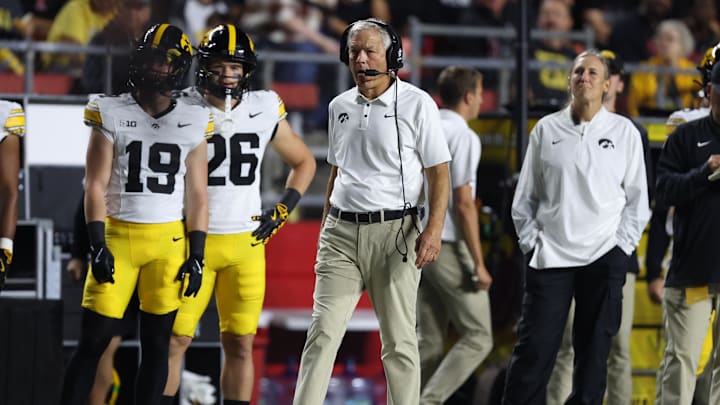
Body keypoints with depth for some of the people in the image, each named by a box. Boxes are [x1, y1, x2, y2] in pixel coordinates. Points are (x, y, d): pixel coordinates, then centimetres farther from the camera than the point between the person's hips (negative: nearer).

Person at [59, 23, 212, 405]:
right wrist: (97, 245, -10)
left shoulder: (192, 123, 6)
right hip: (118, 235, -1)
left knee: (156, 343, 3)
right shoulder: (111, 114, 1)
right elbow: (95, 185, -1)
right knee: (94, 339, -4)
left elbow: (197, 195, 7)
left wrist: (196, 254, 0)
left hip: (169, 242, 1)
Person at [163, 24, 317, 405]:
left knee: (239, 344, 5)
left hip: (246, 244, 3)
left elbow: (304, 162, 17)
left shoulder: (264, 110, 2)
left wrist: (282, 210, 5)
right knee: (175, 340, -5)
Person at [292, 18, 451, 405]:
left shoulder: (416, 104, -3)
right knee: (323, 332, -5)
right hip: (342, 231, 4)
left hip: (394, 231, -4)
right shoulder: (340, 107, 12)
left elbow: (439, 173, -4)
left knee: (399, 340, 0)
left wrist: (433, 230, -16)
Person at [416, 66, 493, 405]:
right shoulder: (463, 136, -11)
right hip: (447, 246, -8)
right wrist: (478, 264, -13)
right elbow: (463, 203, -15)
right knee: (478, 337, -1)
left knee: (428, 340, 10)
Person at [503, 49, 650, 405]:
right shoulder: (546, 129, 7)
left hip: (604, 259, 0)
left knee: (593, 353, 4)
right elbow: (525, 196, 11)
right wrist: (531, 242, 3)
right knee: (533, 350, -5)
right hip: (550, 256, 0)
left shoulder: (624, 132, 5)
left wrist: (621, 246, -1)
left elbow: (637, 199, 7)